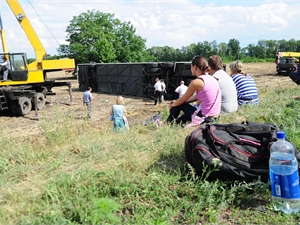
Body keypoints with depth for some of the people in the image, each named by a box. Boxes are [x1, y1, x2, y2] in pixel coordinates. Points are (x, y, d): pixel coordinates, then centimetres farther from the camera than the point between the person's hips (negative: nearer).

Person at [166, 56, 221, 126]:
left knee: (179, 105, 12)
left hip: (204, 118, -8)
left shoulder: (196, 82, -15)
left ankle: (168, 123, 28)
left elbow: (182, 100, -3)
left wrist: (172, 105, 18)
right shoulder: (212, 79, 8)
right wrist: (176, 102, 20)